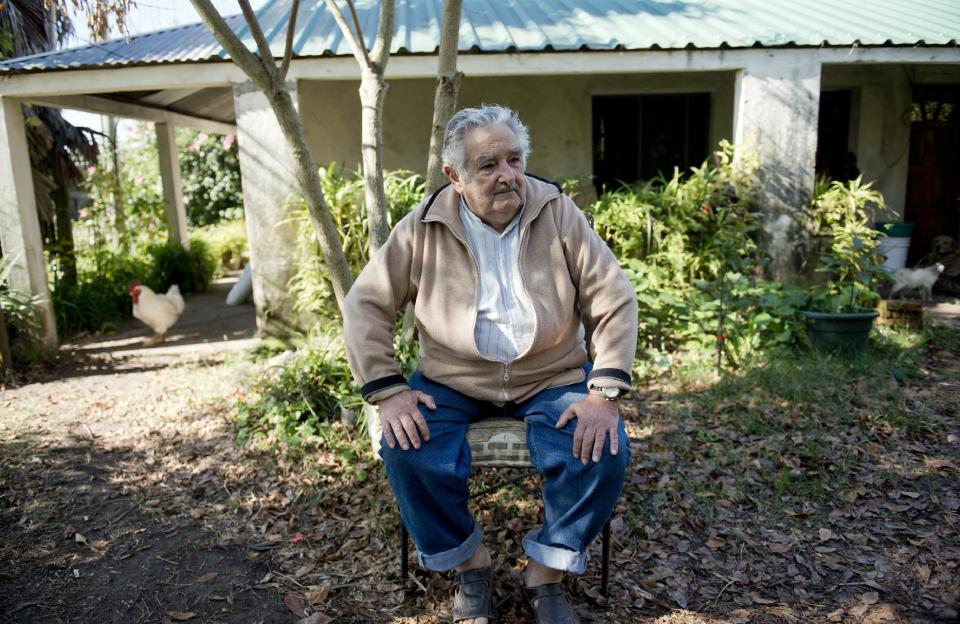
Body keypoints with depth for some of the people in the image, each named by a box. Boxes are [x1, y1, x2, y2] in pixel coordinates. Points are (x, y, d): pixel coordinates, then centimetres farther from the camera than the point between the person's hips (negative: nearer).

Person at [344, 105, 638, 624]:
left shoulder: (560, 215, -6)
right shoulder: (423, 228, -6)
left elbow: (614, 300, -5)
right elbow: (366, 303, -3)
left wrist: (604, 392, -17)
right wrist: (387, 390, -14)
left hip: (552, 377, 0)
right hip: (451, 380, 0)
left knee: (604, 454, -23)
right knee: (407, 452, -25)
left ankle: (547, 572, 5)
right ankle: (469, 563, 5)